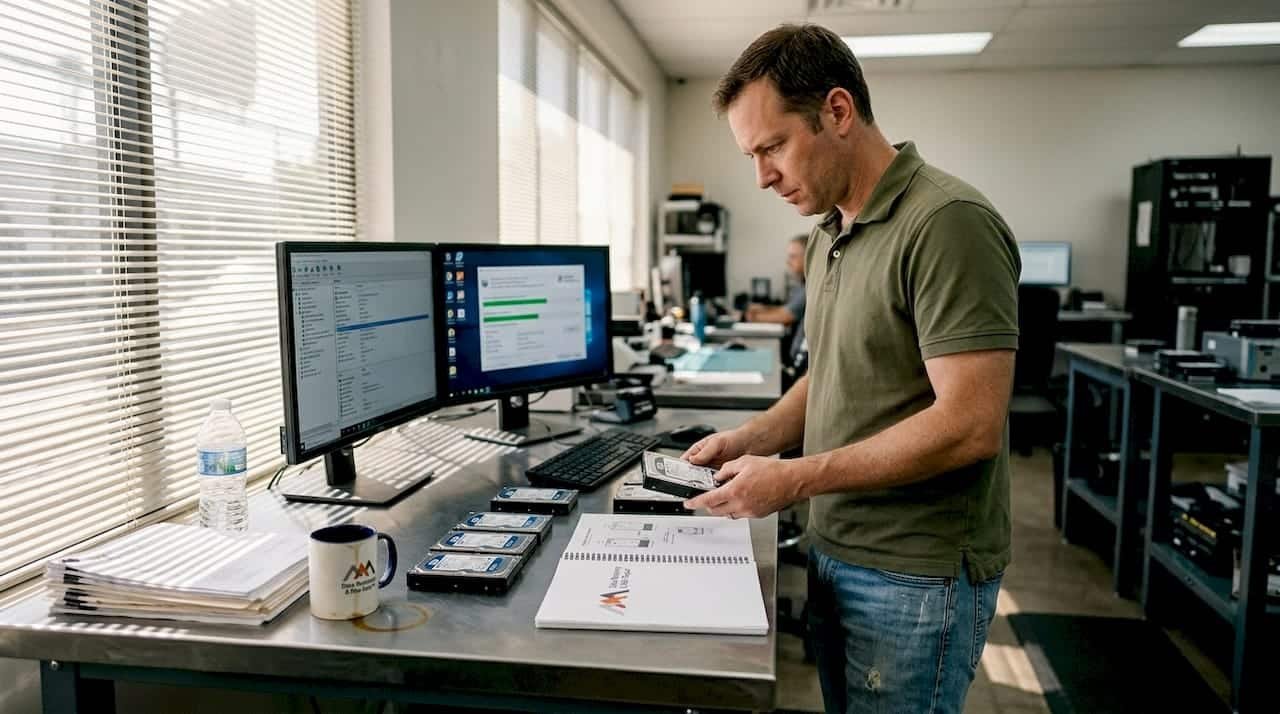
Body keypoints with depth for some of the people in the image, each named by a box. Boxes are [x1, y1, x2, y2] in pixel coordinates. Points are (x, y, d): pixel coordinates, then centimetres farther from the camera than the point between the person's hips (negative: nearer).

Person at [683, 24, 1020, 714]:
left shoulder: (947, 223, -19)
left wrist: (795, 479, -22)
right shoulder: (829, 235, 9)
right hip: (834, 554, 8)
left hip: (916, 577, -8)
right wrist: (750, 439, 1)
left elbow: (970, 424, -24)